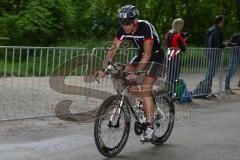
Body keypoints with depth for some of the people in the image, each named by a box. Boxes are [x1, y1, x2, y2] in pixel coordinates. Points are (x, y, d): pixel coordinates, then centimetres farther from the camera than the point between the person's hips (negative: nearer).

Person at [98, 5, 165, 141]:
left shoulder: (146, 27, -32)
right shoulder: (123, 30, -14)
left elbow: (147, 54, -36)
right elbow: (113, 49, -15)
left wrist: (136, 72, -45)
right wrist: (104, 68, -27)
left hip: (155, 56, -7)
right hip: (141, 54, 7)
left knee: (145, 89, -19)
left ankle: (150, 125, -12)